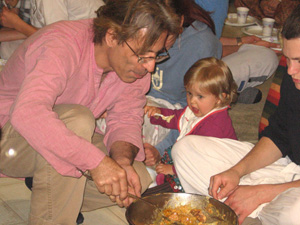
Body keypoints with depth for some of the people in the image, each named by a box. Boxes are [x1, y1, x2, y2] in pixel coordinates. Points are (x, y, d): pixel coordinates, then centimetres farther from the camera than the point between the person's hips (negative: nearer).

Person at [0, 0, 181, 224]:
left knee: (138, 181, -11)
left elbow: (126, 119, -2)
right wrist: (96, 161, -51)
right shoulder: (61, 46, -32)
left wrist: (123, 161, -24)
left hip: (70, 137, 7)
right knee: (76, 119, -37)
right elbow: (27, 113, -48)